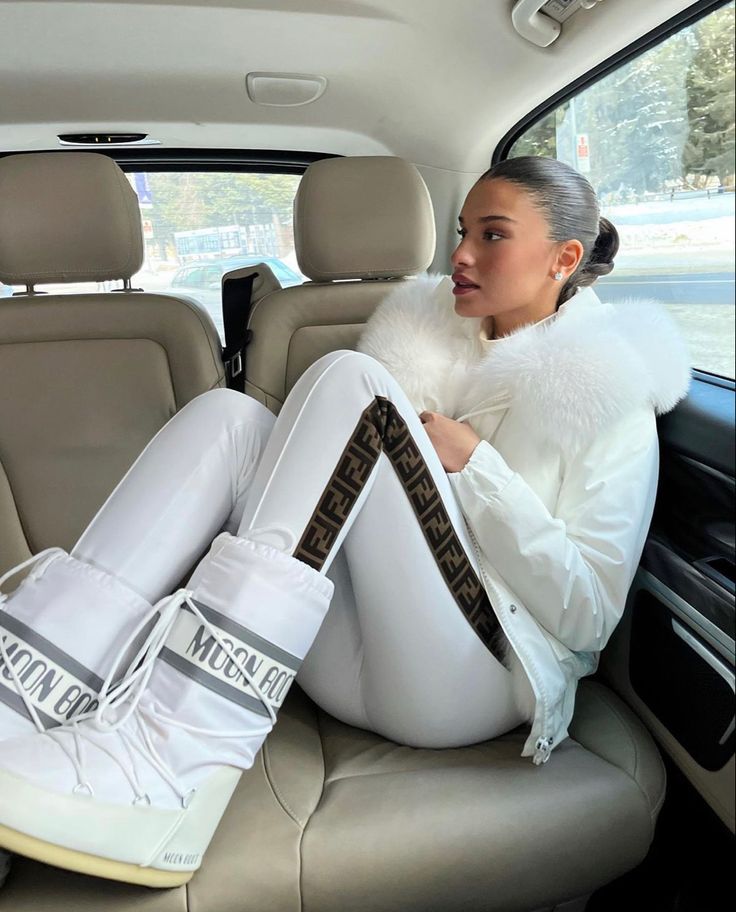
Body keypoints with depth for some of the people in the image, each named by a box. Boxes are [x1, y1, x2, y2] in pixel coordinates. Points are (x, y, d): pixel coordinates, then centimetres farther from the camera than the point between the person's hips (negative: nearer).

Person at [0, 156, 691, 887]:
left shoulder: (611, 391, 2)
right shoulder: (427, 321, 17)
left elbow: (590, 615, -8)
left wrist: (472, 464, -15)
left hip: (473, 681, -4)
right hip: (346, 664, 5)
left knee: (348, 381, -22)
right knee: (227, 415, -13)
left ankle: (183, 753, -32)